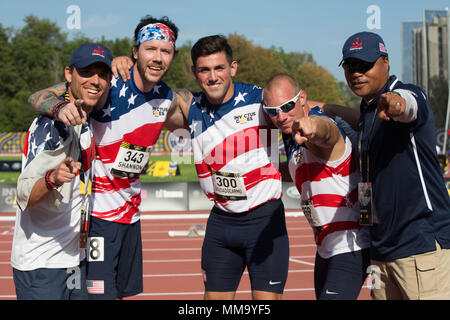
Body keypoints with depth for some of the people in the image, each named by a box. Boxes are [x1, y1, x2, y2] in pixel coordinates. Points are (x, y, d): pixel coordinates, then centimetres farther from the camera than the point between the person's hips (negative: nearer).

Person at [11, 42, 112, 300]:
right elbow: (24, 196, -27)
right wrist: (53, 179, -46)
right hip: (41, 266, -9)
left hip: (75, 258, 9)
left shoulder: (87, 121, 7)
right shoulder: (52, 124, -18)